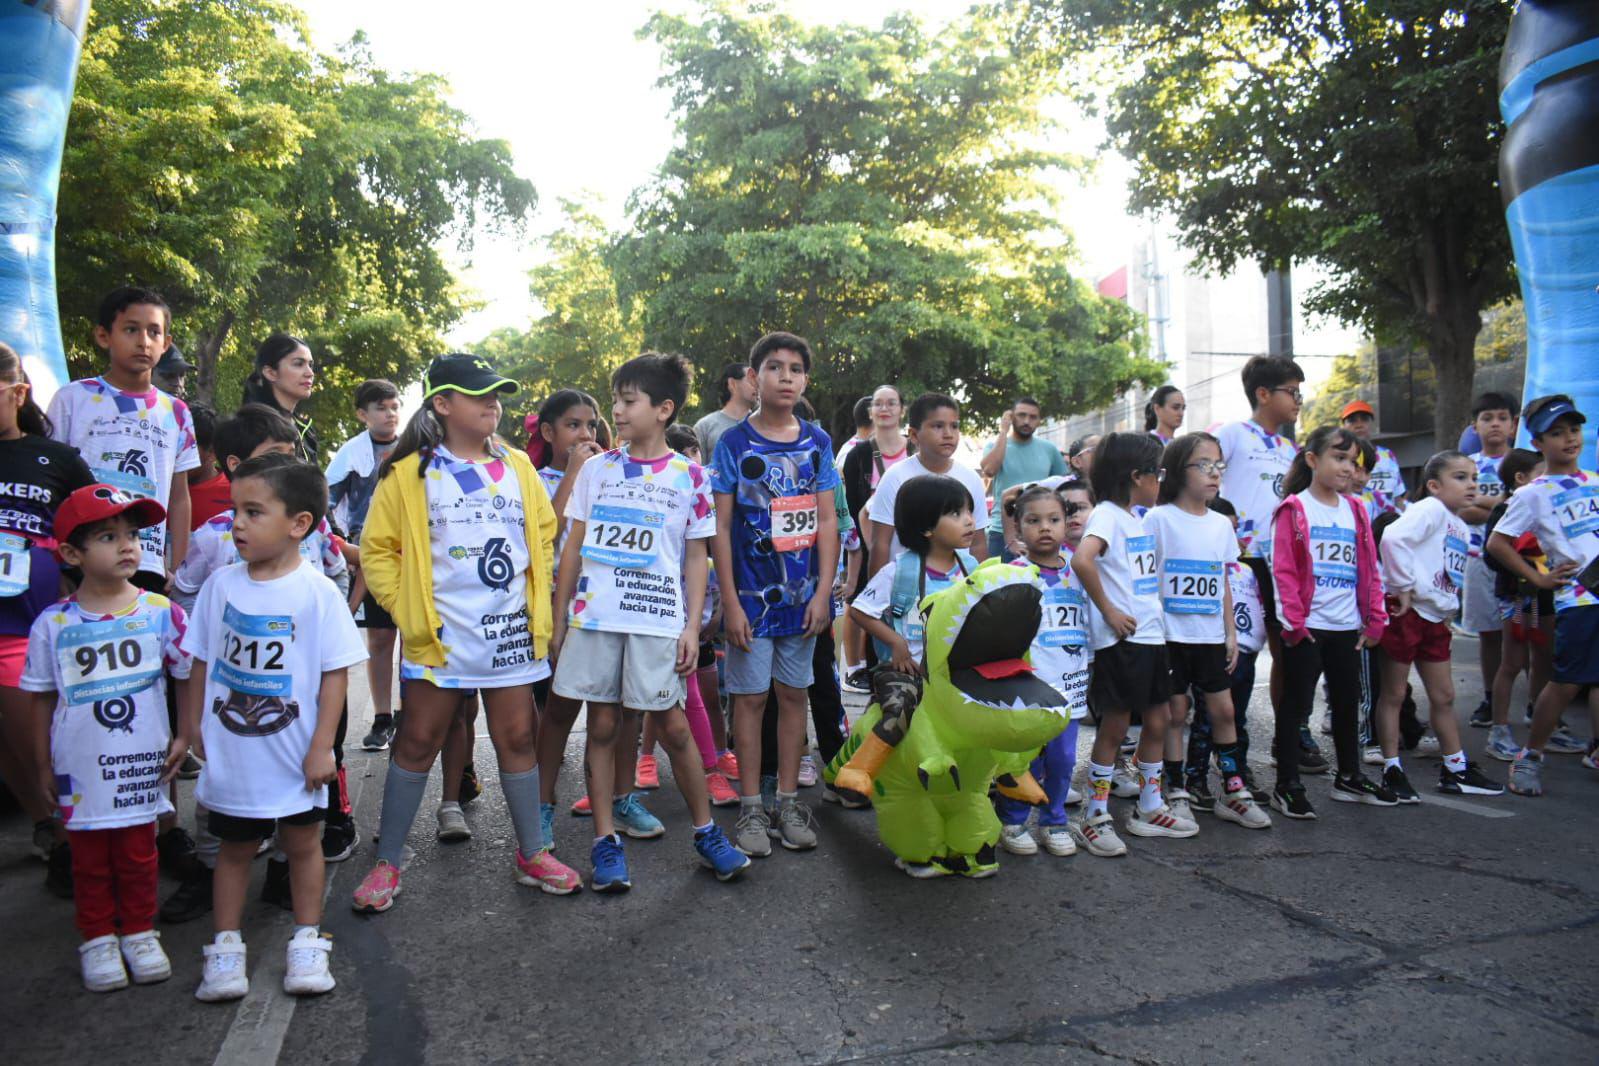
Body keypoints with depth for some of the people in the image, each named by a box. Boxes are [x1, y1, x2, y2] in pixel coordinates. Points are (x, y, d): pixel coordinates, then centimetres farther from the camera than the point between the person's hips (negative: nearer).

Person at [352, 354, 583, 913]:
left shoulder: (517, 466, 8)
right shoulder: (408, 473, -2)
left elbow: (544, 534, 15)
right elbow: (377, 549, 0)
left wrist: (539, 601, 7)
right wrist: (406, 608, -7)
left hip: (512, 631, 3)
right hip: (440, 637, -3)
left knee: (517, 738, 9)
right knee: (417, 743, 5)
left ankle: (532, 853, 22)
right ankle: (387, 863, 19)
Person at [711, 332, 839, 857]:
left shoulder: (817, 441, 4)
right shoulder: (734, 444, -4)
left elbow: (826, 520, 3)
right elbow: (721, 527, -5)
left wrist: (823, 592, -4)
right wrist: (730, 601, -10)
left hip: (803, 593, 3)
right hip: (751, 594, -2)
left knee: (793, 694, 10)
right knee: (751, 696, 4)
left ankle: (789, 801, 21)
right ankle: (751, 808, 14)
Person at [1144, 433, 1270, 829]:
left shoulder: (1221, 525, 9)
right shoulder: (1159, 520, -7)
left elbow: (1224, 585, 14)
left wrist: (1231, 632, 10)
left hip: (1211, 636, 5)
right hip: (1171, 635, -5)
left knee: (1224, 710, 7)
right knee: (1176, 712, 3)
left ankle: (1234, 792, 19)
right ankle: (1176, 794, 14)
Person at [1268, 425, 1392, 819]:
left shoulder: (1355, 510, 10)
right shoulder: (1293, 509, -7)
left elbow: (1369, 569, 11)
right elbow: (1283, 570, -11)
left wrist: (1375, 619, 6)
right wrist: (1294, 620, -16)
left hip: (1347, 627, 6)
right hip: (1307, 627, -6)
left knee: (1348, 702, 17)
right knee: (1296, 704, 1)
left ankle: (1349, 778, 32)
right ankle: (1287, 786, 9)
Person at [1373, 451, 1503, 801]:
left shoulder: (1461, 529, 16)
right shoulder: (1430, 509, -12)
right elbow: (1393, 538, -28)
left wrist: (1449, 610, 12)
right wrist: (1403, 587, -23)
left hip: (1435, 618, 9)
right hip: (1406, 611, -9)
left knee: (1443, 696, 16)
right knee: (1394, 694, 2)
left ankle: (1456, 770, 27)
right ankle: (1392, 771, 9)